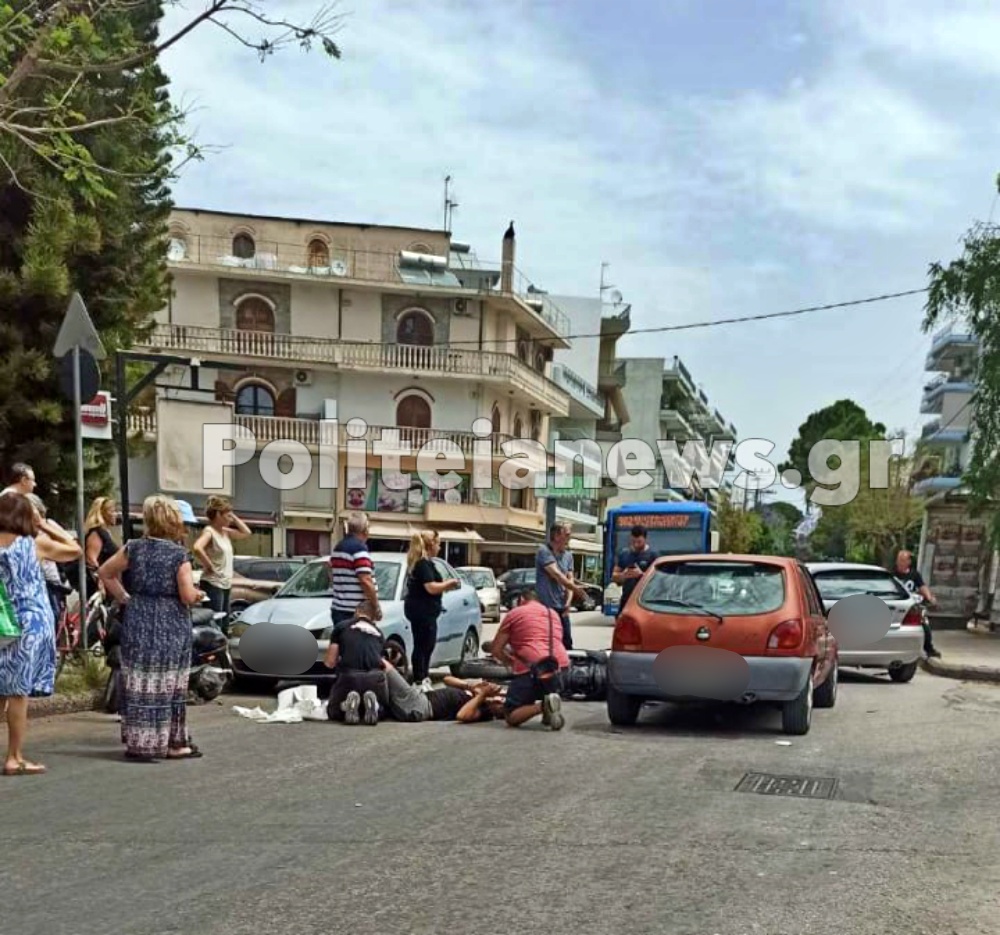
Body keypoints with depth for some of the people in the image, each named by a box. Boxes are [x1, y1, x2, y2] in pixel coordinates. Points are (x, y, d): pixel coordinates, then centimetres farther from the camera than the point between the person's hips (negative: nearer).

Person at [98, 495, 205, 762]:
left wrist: (123, 597, 16)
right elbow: (188, 596, -14)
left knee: (139, 684, 8)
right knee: (168, 687, 4)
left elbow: (105, 573, 9)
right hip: (171, 629, -3)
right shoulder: (179, 555, -11)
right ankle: (172, 743, 10)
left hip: (137, 626, 3)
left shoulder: (133, 548, 0)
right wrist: (198, 595, 7)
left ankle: (138, 742, 12)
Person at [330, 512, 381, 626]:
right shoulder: (359, 548, -13)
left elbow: (332, 578, 23)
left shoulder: (338, 547, 15)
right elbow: (365, 581, -20)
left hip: (338, 609, 9)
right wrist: (376, 606, -12)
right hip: (357, 611, -9)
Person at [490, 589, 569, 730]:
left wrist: (512, 662, 26)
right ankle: (549, 703, 7)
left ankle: (542, 706, -22)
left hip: (532, 667, -5)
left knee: (511, 717, 6)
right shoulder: (554, 614, 26)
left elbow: (495, 650, 9)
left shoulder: (515, 613, 11)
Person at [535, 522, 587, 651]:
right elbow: (556, 574, -17)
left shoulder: (568, 555, 12)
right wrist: (576, 589, -15)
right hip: (545, 607, -7)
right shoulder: (544, 551, -9)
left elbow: (569, 579, 7)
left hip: (561, 607, 7)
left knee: (567, 643, 7)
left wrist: (568, 601, -7)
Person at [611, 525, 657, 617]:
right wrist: (623, 575, -9)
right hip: (626, 599, 4)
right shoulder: (623, 554, 12)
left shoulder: (651, 555, -1)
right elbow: (614, 576, 13)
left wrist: (641, 574, -21)